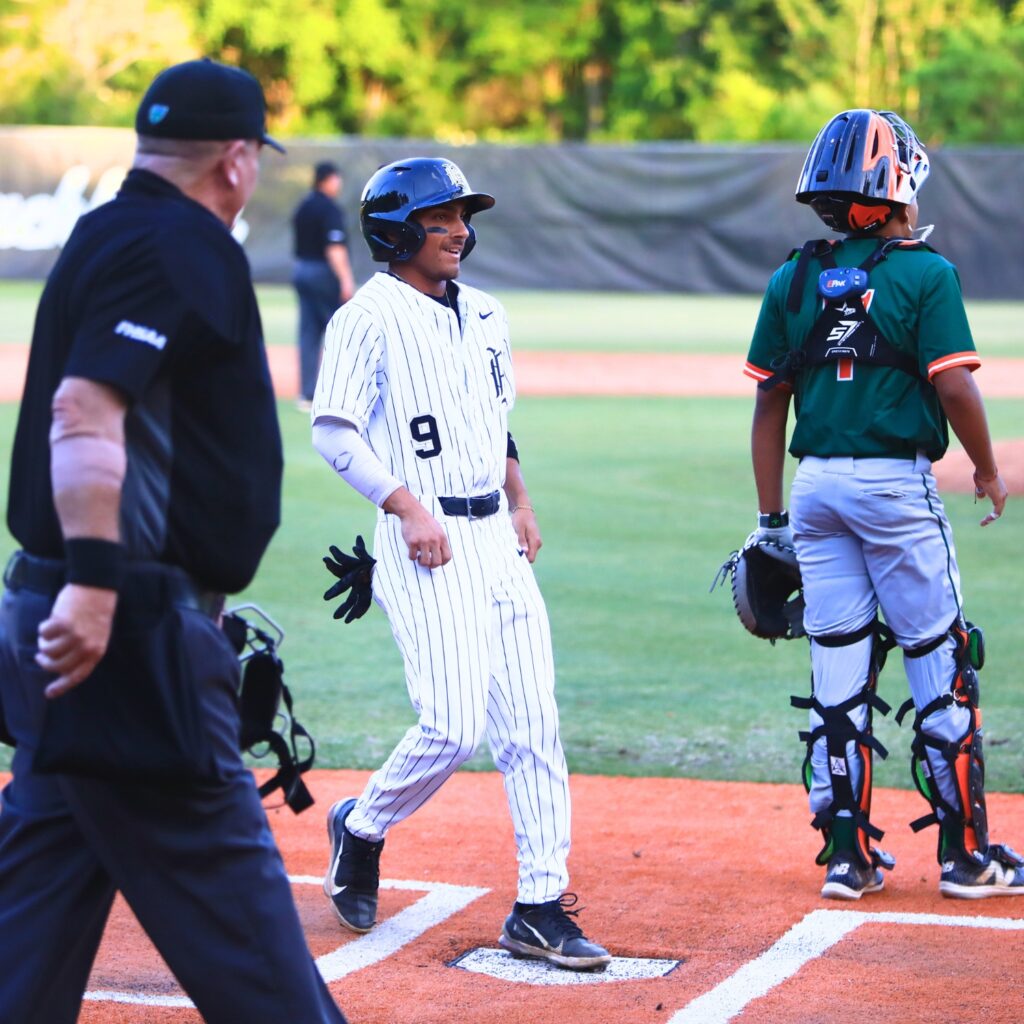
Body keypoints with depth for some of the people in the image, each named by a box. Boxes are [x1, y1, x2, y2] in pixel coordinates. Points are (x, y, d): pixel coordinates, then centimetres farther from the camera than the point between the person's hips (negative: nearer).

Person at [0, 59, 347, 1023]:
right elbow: (85, 410, -25)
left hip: (89, 617, 10)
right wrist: (96, 576, -32)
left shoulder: (109, 236, 18)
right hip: (129, 620, -10)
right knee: (224, 877, -6)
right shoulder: (179, 246, -12)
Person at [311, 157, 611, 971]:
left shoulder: (484, 315, 16)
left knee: (533, 721, 1)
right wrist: (407, 506, -20)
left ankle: (541, 905, 5)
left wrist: (520, 502, 15)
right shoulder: (370, 317, -7)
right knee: (454, 726, -13)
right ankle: (362, 828, 15)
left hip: (496, 537, 7)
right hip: (427, 543, -7)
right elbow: (333, 430, -13)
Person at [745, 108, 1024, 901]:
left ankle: (849, 855, 11)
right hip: (896, 482, -5)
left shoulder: (793, 281, 7)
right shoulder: (926, 273, -7)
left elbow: (769, 404, 7)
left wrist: (772, 518, 12)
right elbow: (954, 387, -14)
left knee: (838, 670, 8)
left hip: (815, 485, 5)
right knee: (941, 664, 4)